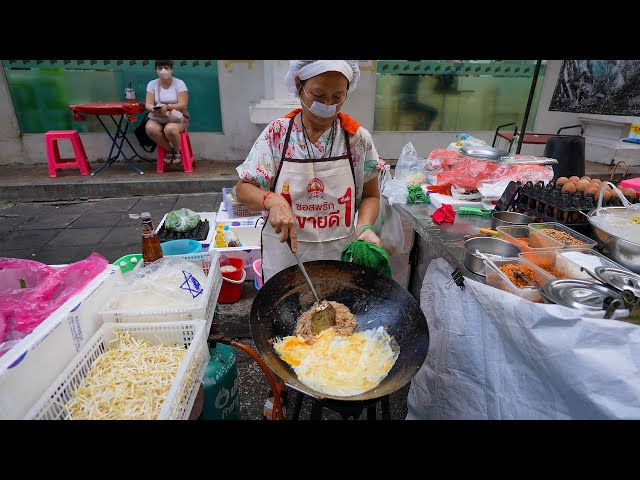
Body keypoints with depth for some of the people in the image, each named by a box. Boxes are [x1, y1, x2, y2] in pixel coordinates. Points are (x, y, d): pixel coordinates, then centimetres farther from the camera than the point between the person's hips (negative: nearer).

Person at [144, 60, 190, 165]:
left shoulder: (179, 83, -2)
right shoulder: (152, 84, 6)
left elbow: (183, 104, -12)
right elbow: (148, 104, -1)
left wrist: (168, 107, -30)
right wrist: (154, 109, -26)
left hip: (177, 117, -3)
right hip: (157, 118, 3)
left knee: (170, 129, -37)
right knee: (150, 128, -30)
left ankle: (177, 151, -5)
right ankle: (169, 150, -6)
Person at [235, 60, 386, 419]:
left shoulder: (358, 137, -6)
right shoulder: (277, 134, -8)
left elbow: (370, 195, 2)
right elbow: (244, 188, -5)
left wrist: (364, 227, -17)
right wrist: (272, 200, -26)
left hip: (340, 253, 1)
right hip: (287, 252, 0)